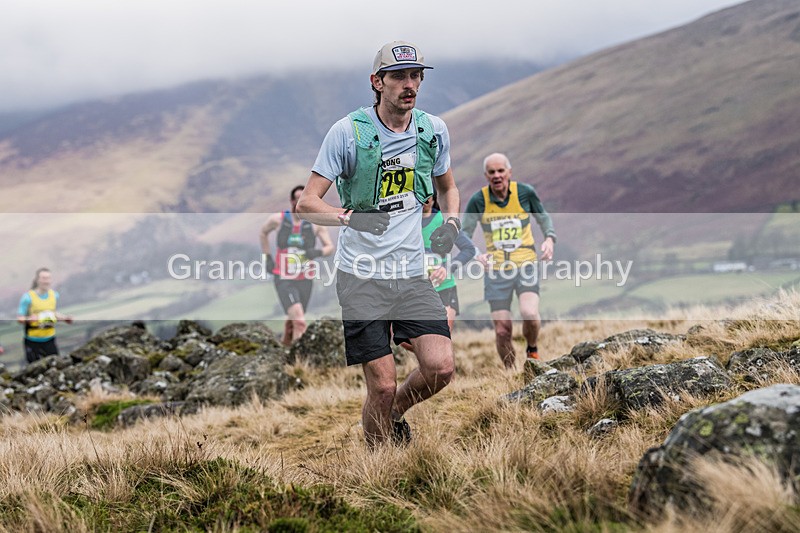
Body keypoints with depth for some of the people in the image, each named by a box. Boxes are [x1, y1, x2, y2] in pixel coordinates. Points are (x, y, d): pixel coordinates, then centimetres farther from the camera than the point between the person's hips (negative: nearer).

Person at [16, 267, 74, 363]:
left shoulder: (54, 295, 4)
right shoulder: (28, 297, -12)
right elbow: (20, 318, -10)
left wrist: (64, 318, 0)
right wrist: (29, 319, -31)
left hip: (49, 339, 4)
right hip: (33, 340, -4)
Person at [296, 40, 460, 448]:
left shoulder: (434, 130, 5)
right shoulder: (347, 131, -8)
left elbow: (447, 187, 23)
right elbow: (306, 203, -8)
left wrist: (451, 221, 2)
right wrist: (349, 216, -27)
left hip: (412, 273, 3)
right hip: (361, 276, -3)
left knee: (440, 367, -13)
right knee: (382, 386, -6)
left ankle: (395, 413, 19)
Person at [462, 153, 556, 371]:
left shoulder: (526, 192, -4)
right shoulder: (478, 201, -6)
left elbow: (543, 217, 13)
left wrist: (549, 238, -6)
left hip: (525, 264, 0)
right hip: (496, 270, 0)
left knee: (530, 314, -24)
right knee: (502, 330, -4)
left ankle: (532, 351, 8)